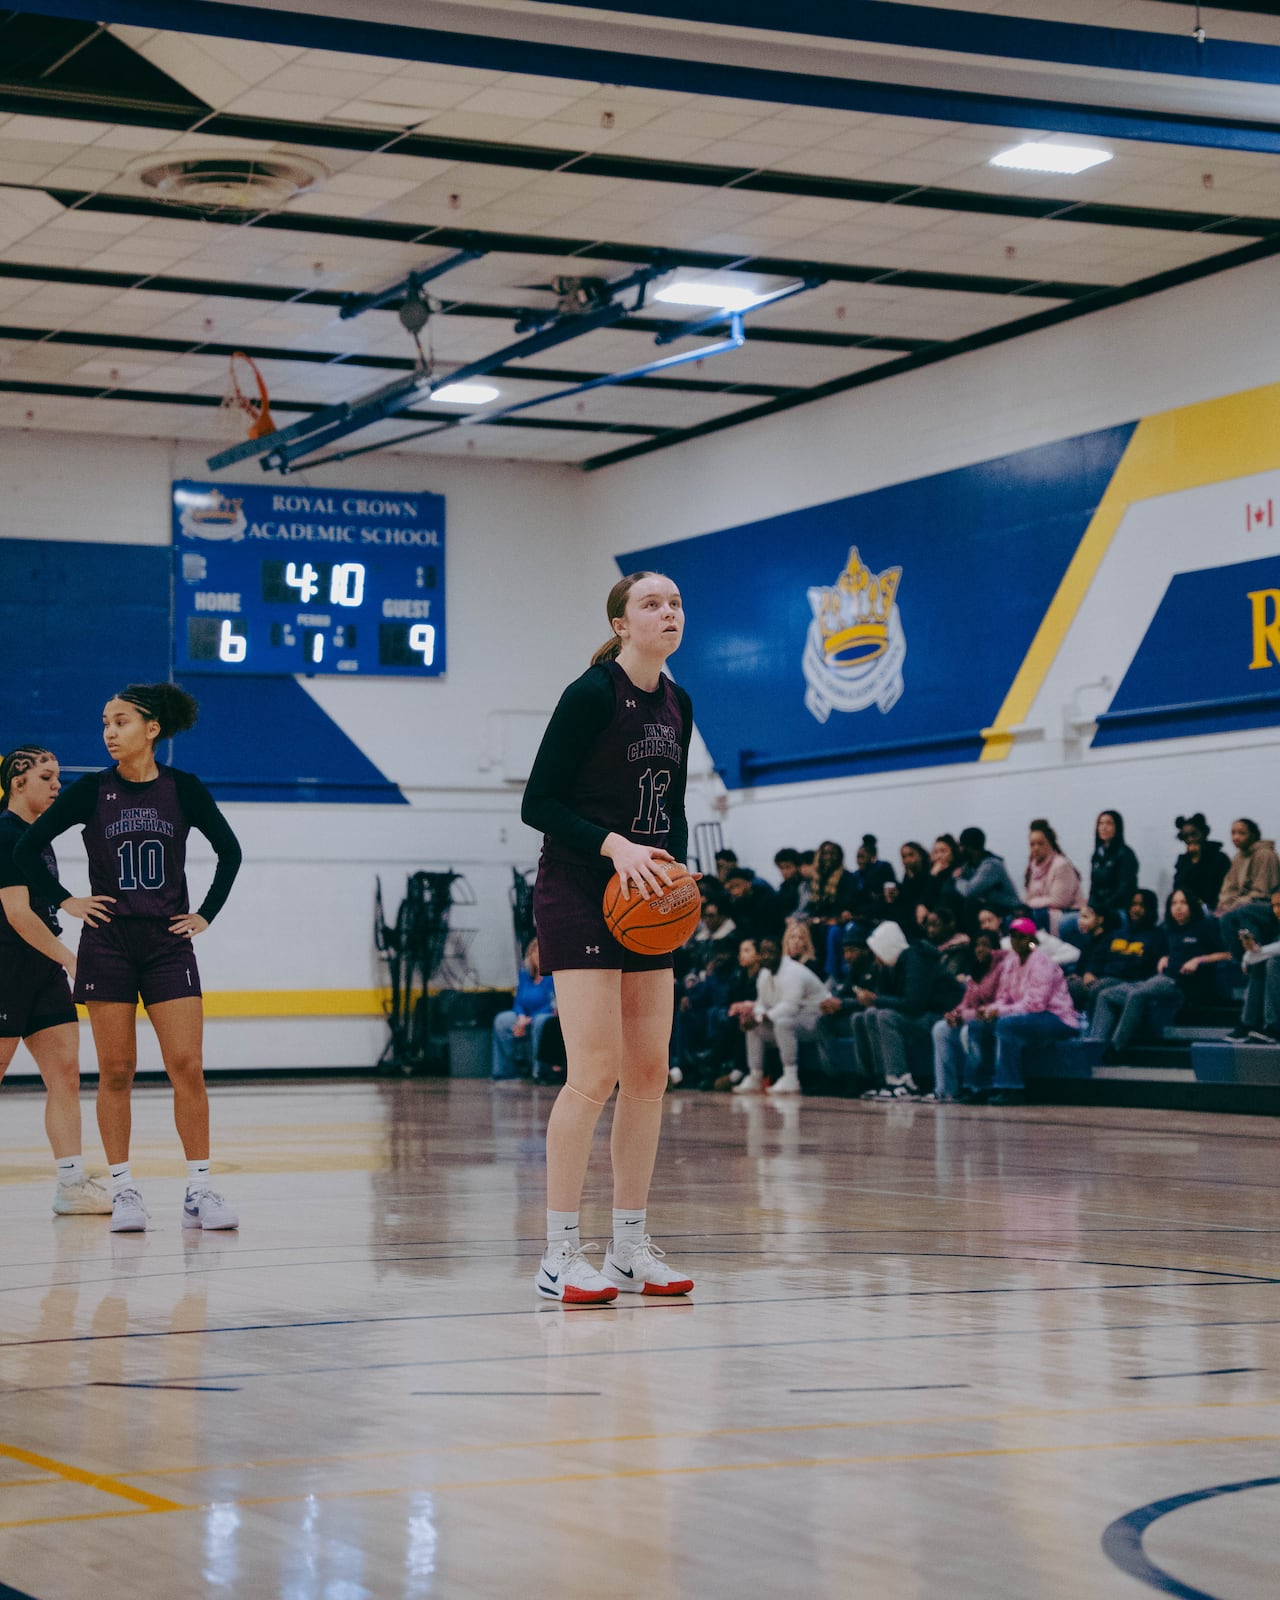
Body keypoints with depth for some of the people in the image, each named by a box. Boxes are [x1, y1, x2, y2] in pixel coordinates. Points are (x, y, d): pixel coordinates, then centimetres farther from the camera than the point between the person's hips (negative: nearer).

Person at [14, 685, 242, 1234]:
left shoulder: (184, 789, 0)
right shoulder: (92, 791, -1)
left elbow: (229, 850, 12)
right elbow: (26, 848, 6)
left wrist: (206, 913, 8)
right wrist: (65, 901, 1)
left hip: (169, 943, 0)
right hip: (107, 944, 0)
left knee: (188, 1067, -7)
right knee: (116, 1072, 1)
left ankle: (200, 1191, -2)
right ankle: (123, 1189, 7)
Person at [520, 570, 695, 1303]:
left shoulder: (677, 705, 10)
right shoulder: (591, 695, -12)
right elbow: (538, 803, -13)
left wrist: (675, 866, 1)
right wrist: (614, 846, -23)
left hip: (646, 905, 8)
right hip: (578, 894, -8)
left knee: (650, 1074, 6)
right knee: (595, 1073, -13)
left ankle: (631, 1248, 13)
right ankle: (560, 1256, -6)